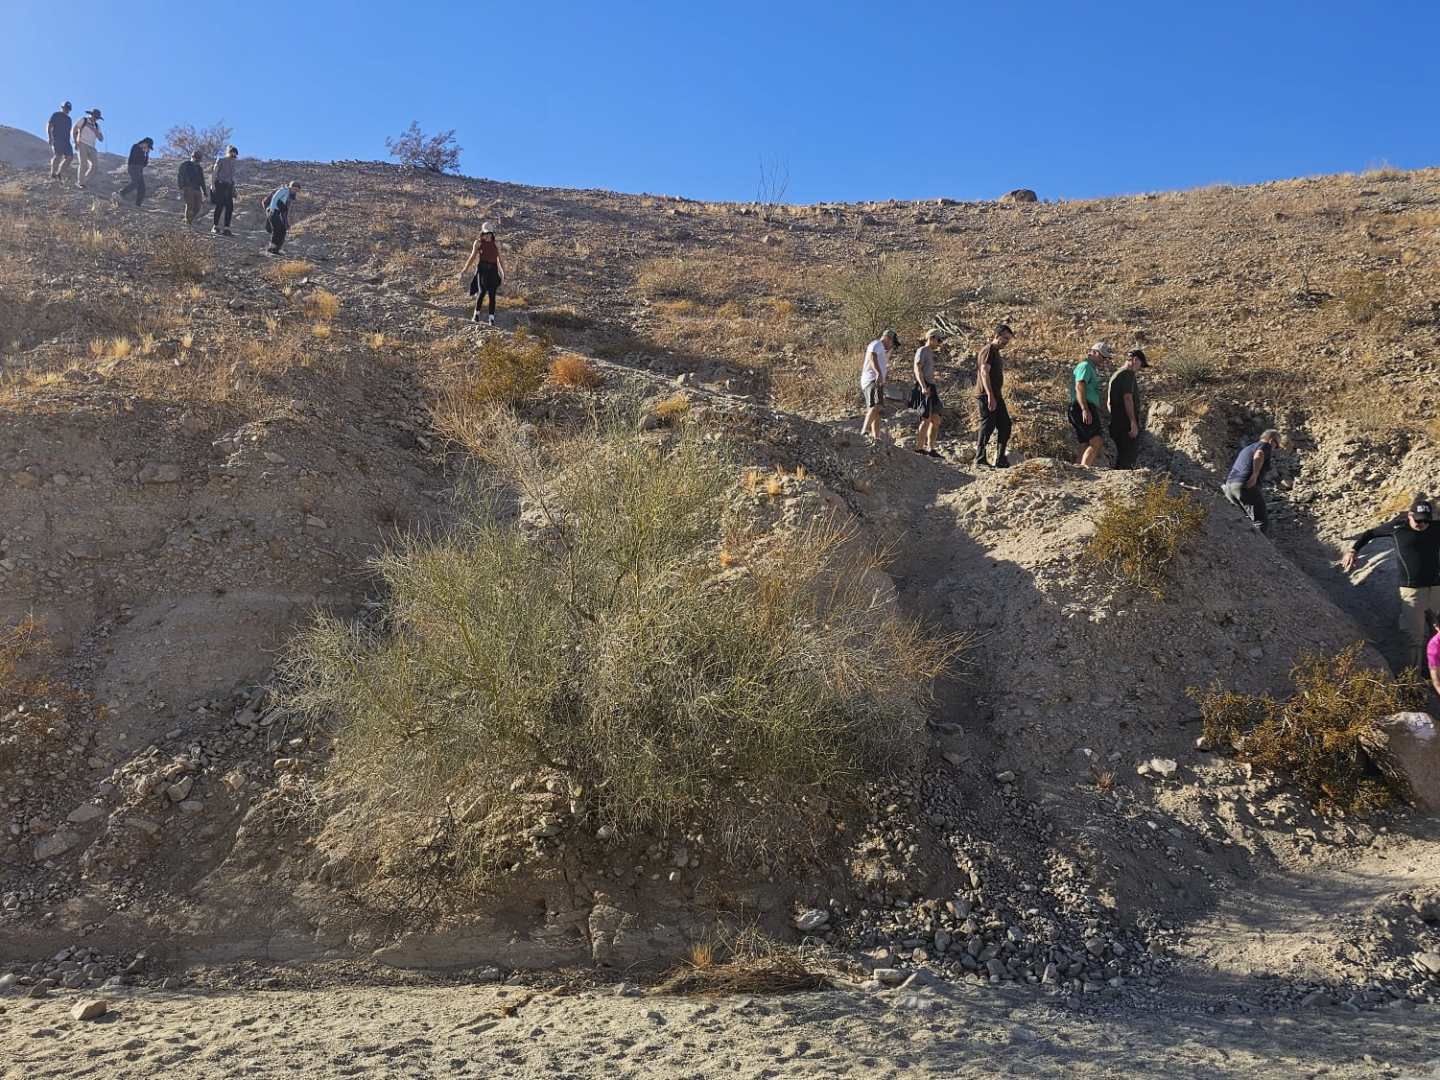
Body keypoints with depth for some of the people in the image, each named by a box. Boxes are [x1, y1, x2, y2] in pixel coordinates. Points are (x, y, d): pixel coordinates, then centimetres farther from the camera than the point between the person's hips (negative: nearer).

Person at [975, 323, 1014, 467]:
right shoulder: (988, 350, -10)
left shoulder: (996, 352, 21)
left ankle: (1000, 460, 11)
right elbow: (984, 373, -20)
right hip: (987, 395, -10)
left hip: (996, 395, 10)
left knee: (1005, 425, 8)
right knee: (987, 426, -6)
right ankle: (980, 459, 1)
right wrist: (990, 396, -27)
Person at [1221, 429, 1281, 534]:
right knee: (1262, 524, -9)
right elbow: (1259, 455, -20)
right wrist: (1255, 475, -24)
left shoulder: (1247, 449, 30)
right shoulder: (1266, 446, 4)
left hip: (1230, 485, 8)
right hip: (1246, 487, -8)